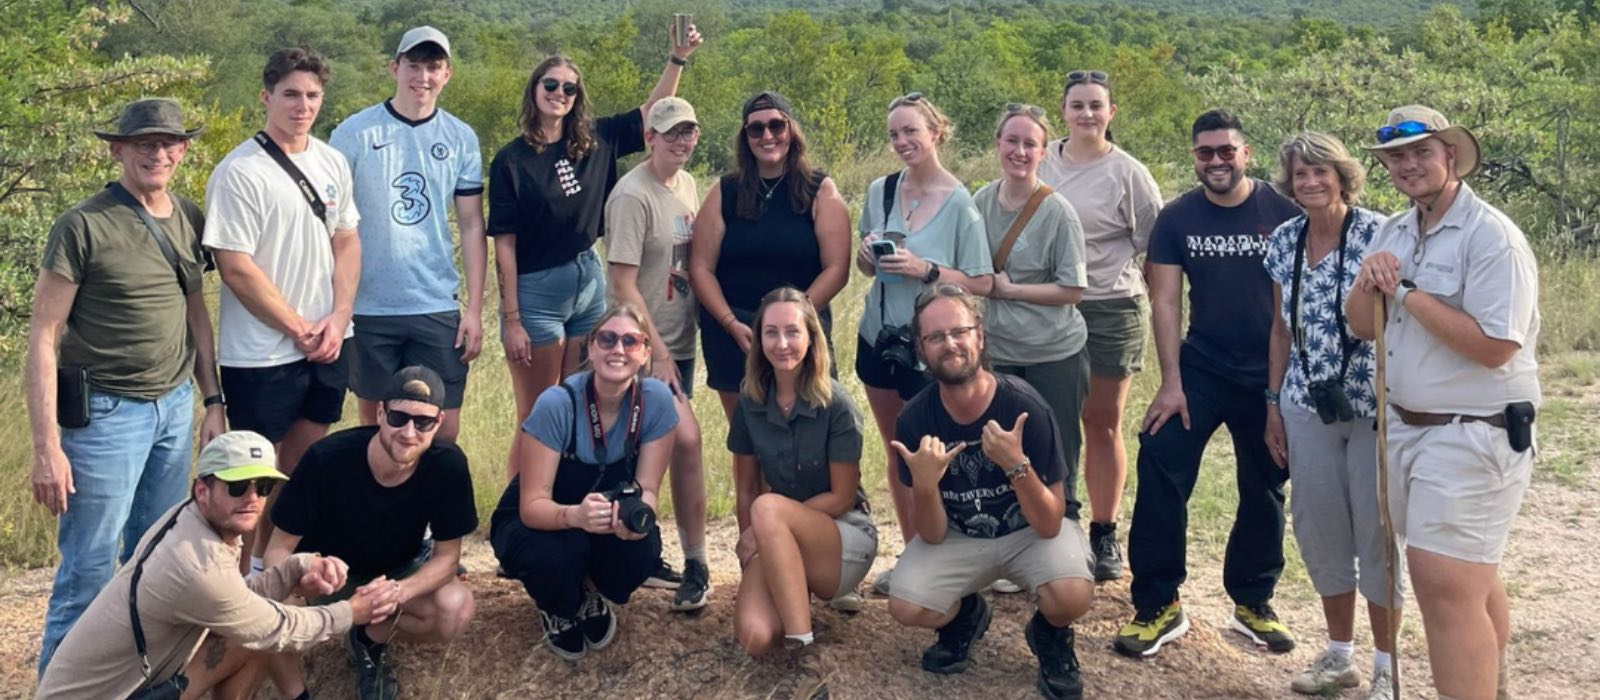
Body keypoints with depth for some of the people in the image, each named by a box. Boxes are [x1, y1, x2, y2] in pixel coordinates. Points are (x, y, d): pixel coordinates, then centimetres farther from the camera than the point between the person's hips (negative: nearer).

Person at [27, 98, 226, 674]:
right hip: (106, 412, -5)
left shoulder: (189, 219, 7)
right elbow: (43, 338, -10)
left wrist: (212, 400, 14)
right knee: (89, 569, -1)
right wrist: (47, 447, -14)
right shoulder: (83, 225, -10)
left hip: (176, 406, 6)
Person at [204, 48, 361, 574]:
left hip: (326, 345, 6)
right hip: (262, 353, -6)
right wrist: (298, 329, -12)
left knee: (305, 461, 16)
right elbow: (235, 267, -16)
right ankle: (253, 571, 18)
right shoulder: (239, 173, -13)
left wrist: (339, 317, -4)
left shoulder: (332, 163, 7)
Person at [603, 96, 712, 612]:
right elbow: (623, 285, -17)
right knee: (686, 439, -16)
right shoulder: (633, 196, -15)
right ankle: (695, 565, -4)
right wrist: (657, 352, -17)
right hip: (646, 349, -7)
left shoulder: (687, 186, 10)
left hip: (680, 344, 8)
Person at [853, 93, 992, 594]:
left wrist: (924, 270, -23)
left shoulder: (959, 203, -12)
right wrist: (867, 256, -8)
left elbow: (981, 284, -11)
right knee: (896, 455, 13)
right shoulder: (881, 191, 4)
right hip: (878, 340, 5)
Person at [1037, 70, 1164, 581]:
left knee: (1103, 424, 7)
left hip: (1111, 310, -2)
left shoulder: (1128, 174, -3)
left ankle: (1104, 535, 18)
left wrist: (1151, 305, -4)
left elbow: (1156, 249, 0)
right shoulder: (1041, 164, 5)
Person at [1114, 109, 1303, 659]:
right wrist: (1171, 382, -11)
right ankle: (1157, 605, -1)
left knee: (1264, 490, 11)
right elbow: (1165, 301, -5)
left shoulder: (1283, 213, -7)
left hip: (1270, 375, 0)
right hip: (1200, 369, 1)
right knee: (1160, 471, -11)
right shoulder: (1176, 219, -3)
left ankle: (1252, 603, 29)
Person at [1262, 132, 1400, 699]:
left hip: (1374, 404, -5)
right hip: (1308, 406, 5)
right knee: (1319, 526, 10)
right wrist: (1273, 404, 11)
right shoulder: (1283, 241, 5)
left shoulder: (1378, 234, -10)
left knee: (1376, 529, 3)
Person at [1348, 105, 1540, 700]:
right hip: (1406, 426, 8)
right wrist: (1369, 284, -10)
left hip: (1473, 437, -8)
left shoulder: (1491, 236, -15)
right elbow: (1362, 326, 11)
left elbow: (1494, 346, -24)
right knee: (1471, 579, 21)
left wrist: (1407, 292, -18)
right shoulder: (1391, 233, 10)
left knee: (1446, 586, -10)